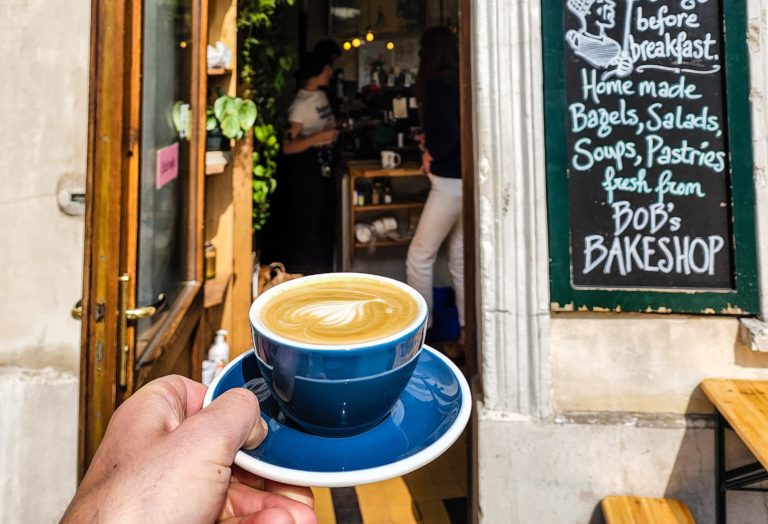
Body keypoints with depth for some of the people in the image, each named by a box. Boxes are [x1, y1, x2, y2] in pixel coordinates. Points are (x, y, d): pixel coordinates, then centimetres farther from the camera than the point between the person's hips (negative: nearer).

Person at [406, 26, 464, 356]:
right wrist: (435, 148, 9)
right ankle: (468, 332, 19)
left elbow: (447, 132, -20)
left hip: (450, 182, -8)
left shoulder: (437, 84, -10)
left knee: (419, 257, 3)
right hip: (469, 178, 8)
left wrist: (432, 154, -2)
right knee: (461, 257, 13)